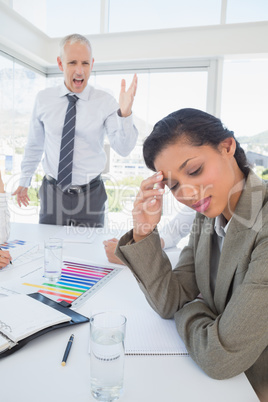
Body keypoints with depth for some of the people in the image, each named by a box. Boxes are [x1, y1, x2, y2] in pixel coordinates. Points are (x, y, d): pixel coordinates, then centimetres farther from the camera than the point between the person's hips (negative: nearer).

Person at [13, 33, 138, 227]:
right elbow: (35, 144, 10)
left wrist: (125, 114, -33)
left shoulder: (105, 101, -7)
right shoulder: (43, 99, 0)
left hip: (90, 195, -1)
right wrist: (24, 181, 17)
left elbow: (124, 149, -16)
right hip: (52, 192, 2)